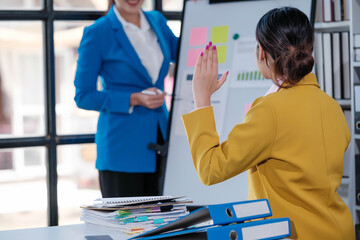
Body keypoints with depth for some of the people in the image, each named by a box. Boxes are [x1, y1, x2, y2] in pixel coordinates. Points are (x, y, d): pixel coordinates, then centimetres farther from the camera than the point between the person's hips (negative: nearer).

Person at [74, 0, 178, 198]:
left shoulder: (156, 21, 11)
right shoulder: (96, 33, -6)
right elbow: (83, 96, -5)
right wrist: (134, 100, -16)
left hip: (160, 141, 5)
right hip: (121, 147, -5)